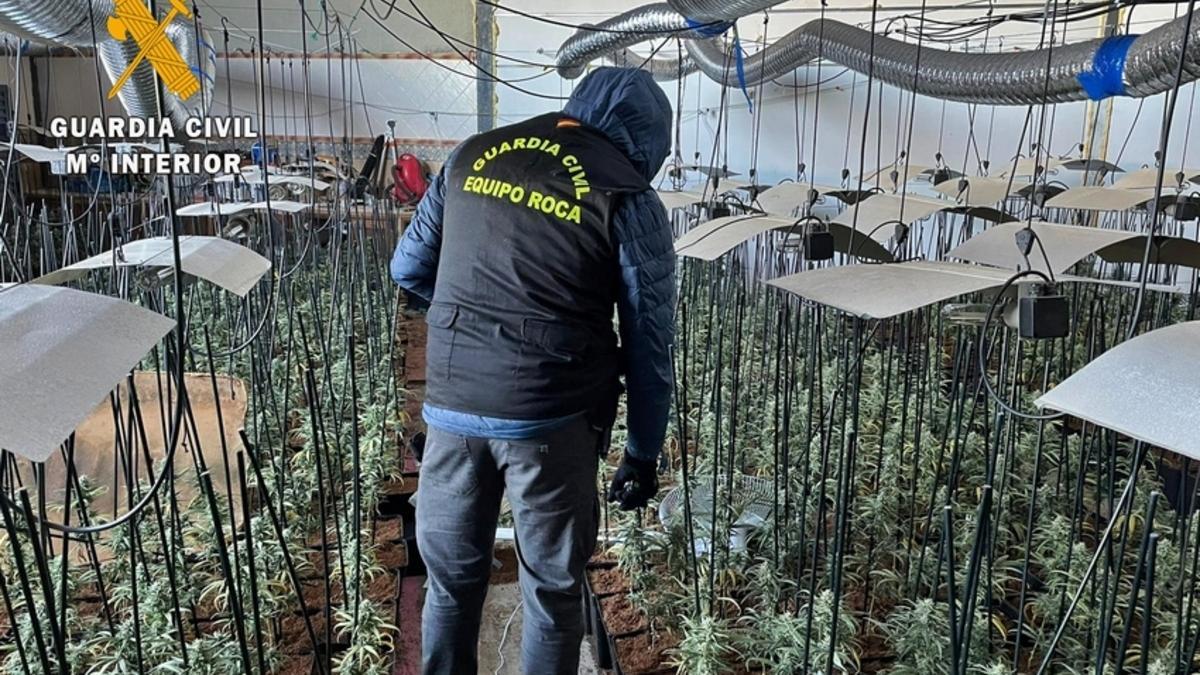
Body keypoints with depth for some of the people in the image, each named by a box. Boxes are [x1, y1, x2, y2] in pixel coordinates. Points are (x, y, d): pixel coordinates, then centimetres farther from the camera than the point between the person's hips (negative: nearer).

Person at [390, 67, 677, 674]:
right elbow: (648, 346, -1)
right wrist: (643, 454, 9)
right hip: (550, 419, -3)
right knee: (553, 591, 16)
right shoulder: (629, 197, -3)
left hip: (451, 402, 4)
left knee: (451, 581, 21)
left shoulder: (472, 155, 9)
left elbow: (408, 270, 15)